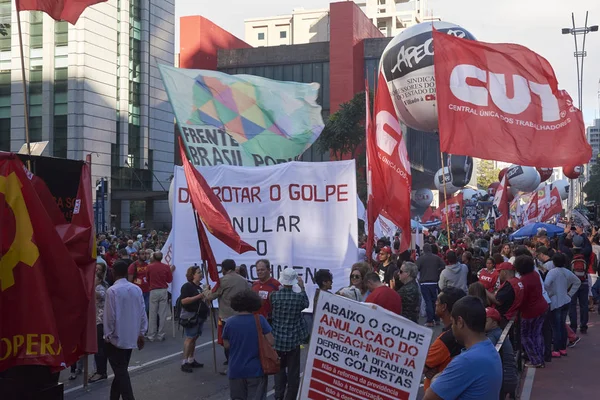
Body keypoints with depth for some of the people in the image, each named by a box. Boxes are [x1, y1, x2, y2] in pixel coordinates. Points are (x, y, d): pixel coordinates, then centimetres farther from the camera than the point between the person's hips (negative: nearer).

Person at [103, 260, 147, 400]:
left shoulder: (112, 290, -17)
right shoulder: (137, 289, 0)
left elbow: (110, 315, -15)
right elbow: (143, 313, 4)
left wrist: (108, 335, -3)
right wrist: (141, 333, 13)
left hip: (117, 337, -6)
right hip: (132, 337, 6)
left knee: (120, 372, -1)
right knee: (122, 370, 17)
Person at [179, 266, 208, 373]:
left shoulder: (199, 287, 17)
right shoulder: (187, 286, -10)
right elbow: (183, 301, -23)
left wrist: (205, 296, 11)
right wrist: (199, 296, -23)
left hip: (199, 315, 9)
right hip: (191, 315, -9)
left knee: (194, 338, 12)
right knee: (189, 338, -10)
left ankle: (191, 360, 19)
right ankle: (184, 362, -8)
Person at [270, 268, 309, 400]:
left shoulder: (274, 295, -11)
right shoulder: (299, 296, -14)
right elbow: (306, 304, 9)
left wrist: (281, 288, 17)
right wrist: (302, 287, 16)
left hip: (278, 338, 2)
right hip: (294, 338, -2)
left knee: (279, 367, 18)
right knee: (293, 371, 8)